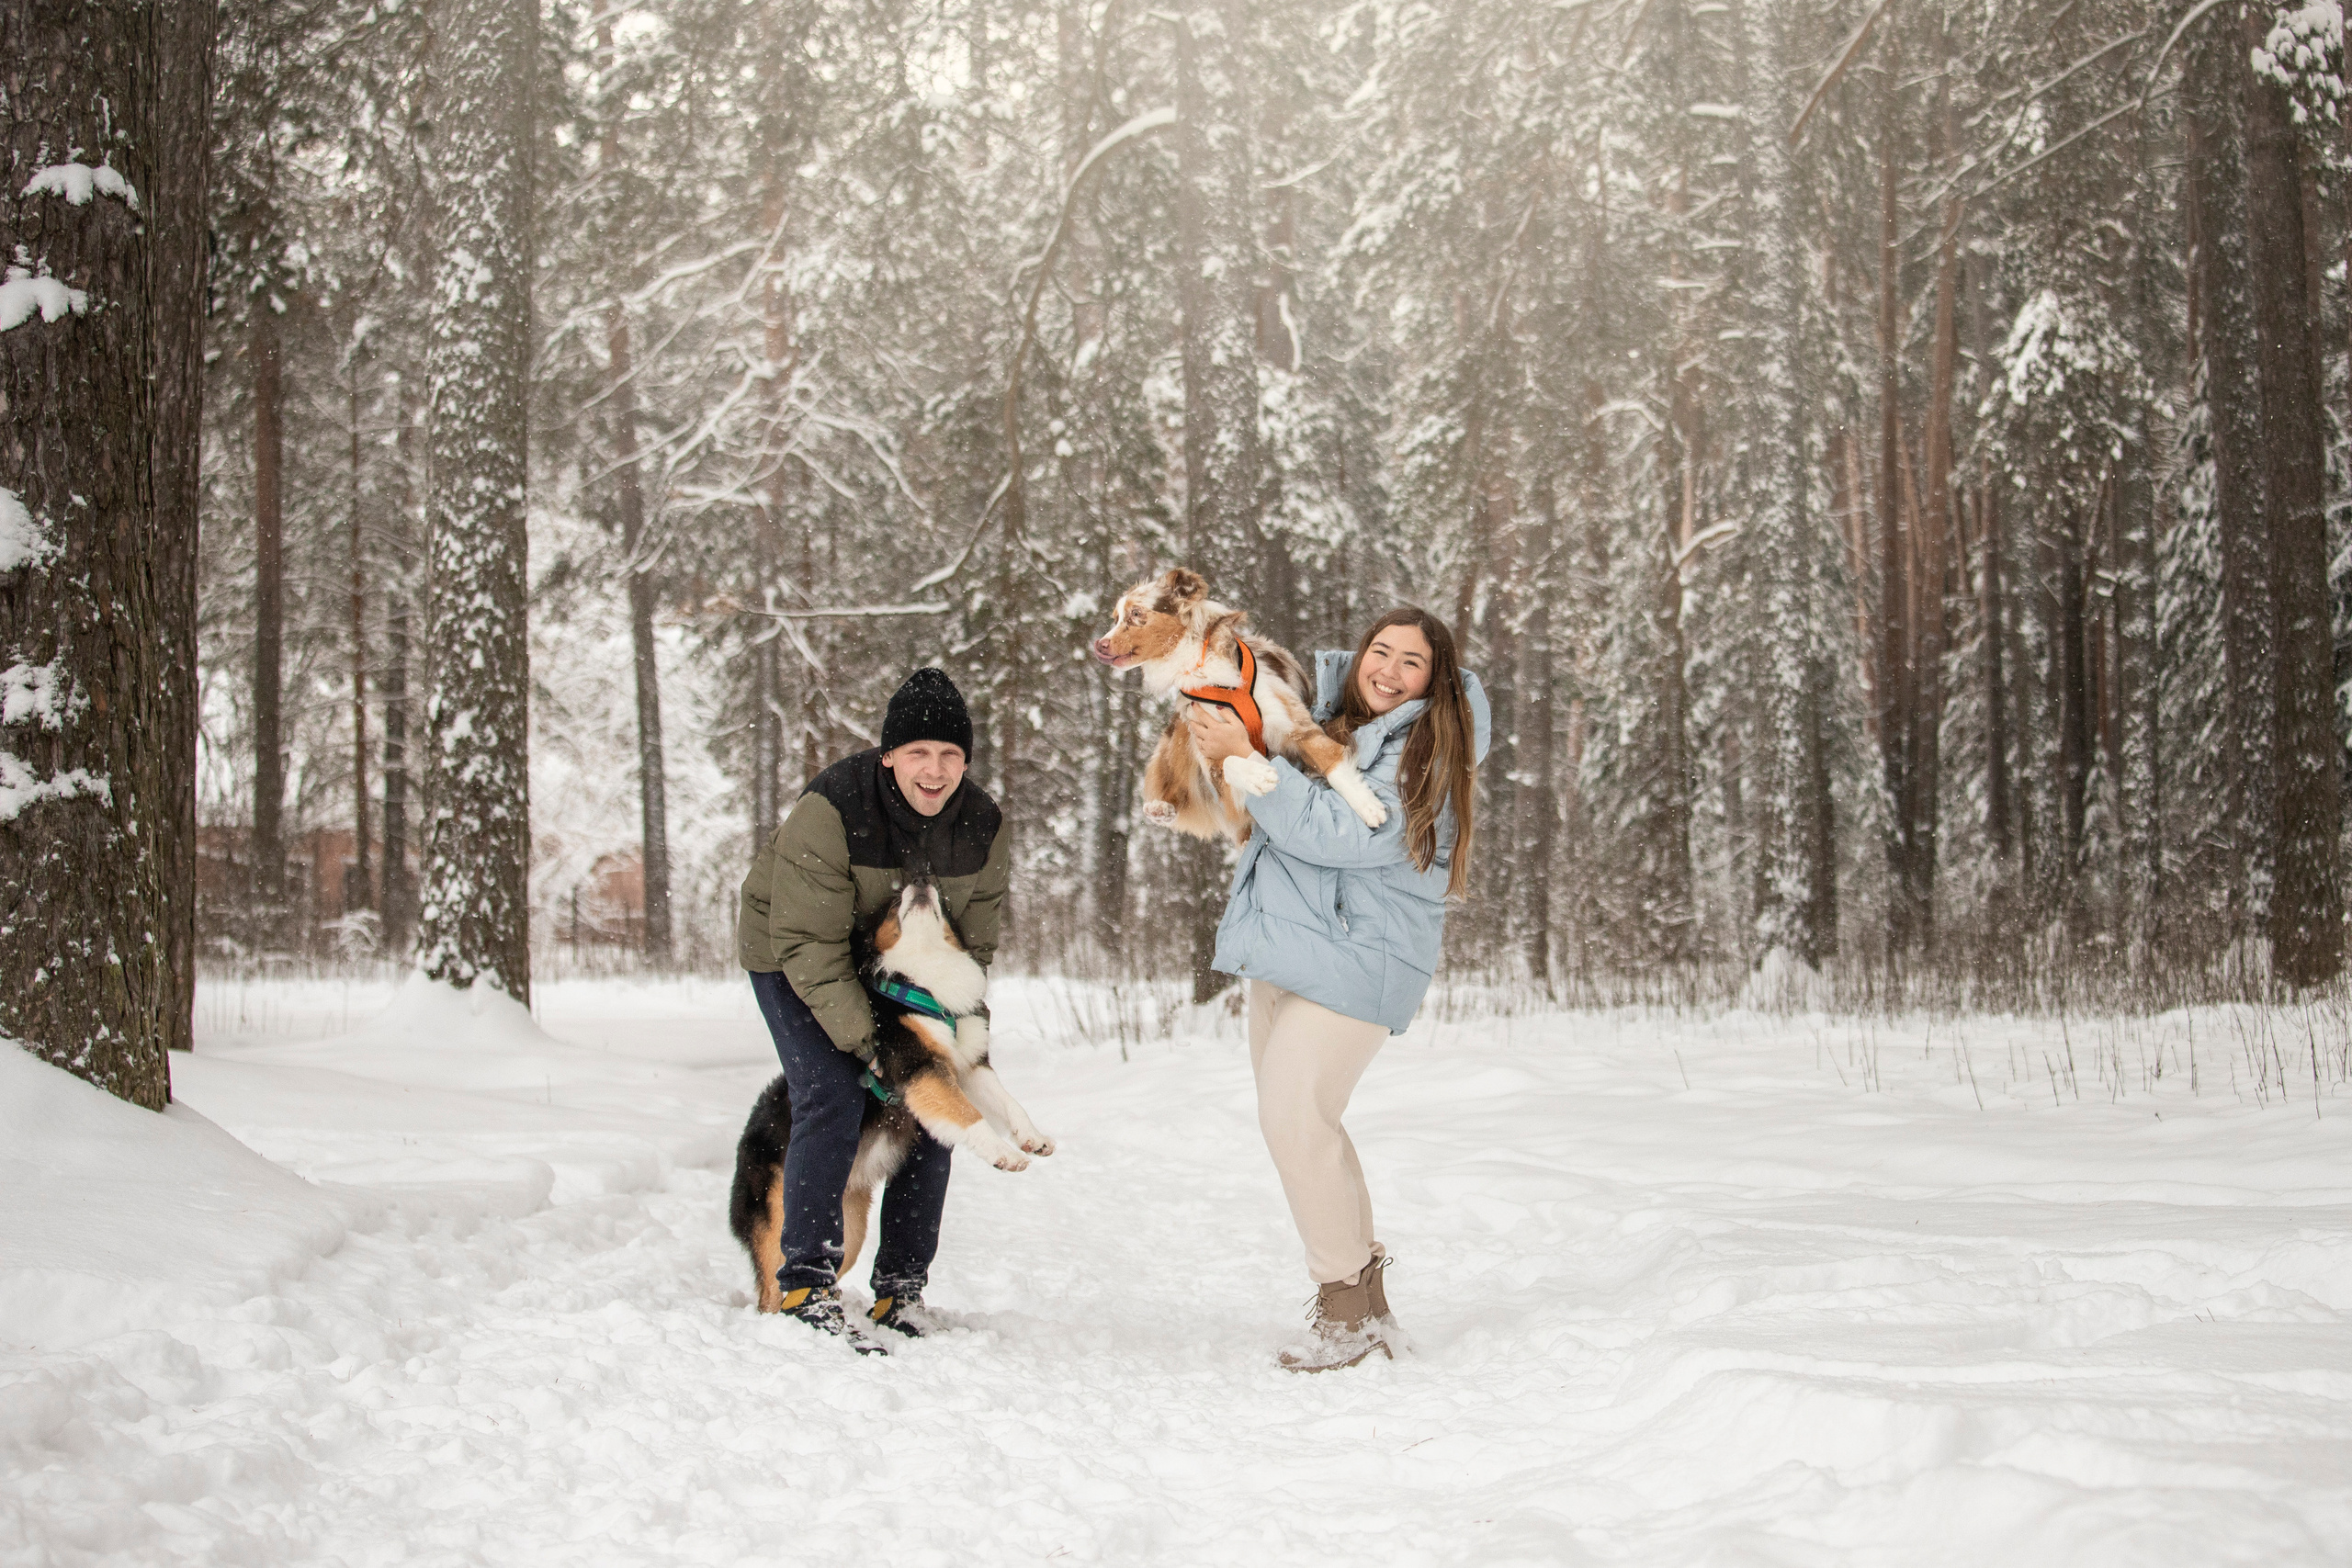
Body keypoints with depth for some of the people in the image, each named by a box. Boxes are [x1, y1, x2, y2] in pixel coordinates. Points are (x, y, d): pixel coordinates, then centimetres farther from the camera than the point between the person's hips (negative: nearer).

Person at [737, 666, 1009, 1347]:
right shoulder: (833, 808, -32)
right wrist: (864, 1039, -33)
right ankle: (806, 1286, -15)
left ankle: (902, 1290, 9)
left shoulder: (983, 825, -16)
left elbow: (973, 943, -4)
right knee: (833, 1099, -21)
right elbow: (808, 943, -30)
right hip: (791, 958, -5)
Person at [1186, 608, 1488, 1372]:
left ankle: (1351, 1308, -4)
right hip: (1286, 950, 9)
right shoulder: (1329, 718, 10)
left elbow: (1331, 833, -24)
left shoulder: (1426, 758, -13)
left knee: (1296, 1116, -15)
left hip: (1352, 962, -9)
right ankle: (1363, 1290, 20)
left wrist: (1241, 756, -24)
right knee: (1294, 1119, 10)